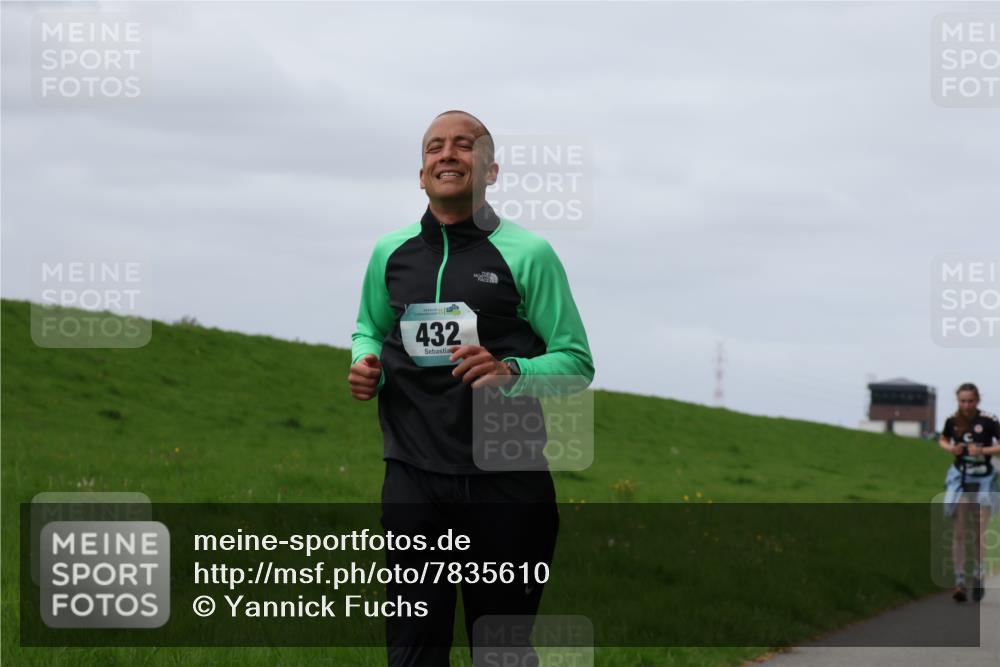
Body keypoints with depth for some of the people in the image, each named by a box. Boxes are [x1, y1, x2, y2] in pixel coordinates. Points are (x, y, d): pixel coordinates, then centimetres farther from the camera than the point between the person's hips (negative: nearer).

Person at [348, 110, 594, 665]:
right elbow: (368, 331, 28)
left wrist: (510, 373, -20)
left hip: (506, 481, -2)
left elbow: (577, 362, -1)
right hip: (414, 475, 3)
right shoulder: (391, 254, 10)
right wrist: (365, 367, 5)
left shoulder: (527, 254, -2)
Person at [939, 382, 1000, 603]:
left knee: (981, 534, 3)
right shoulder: (952, 421, -4)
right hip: (960, 479, 2)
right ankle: (959, 582, 0)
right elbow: (943, 440, 15)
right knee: (959, 533, -2)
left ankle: (979, 578, 19)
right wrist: (951, 448, -6)